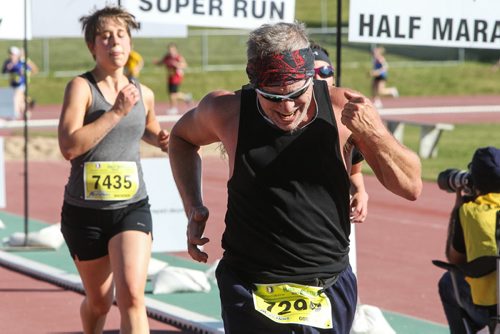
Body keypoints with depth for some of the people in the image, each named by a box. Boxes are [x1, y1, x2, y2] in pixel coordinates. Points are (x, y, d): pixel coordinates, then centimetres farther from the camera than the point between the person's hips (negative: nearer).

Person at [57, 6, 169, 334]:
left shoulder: (144, 94, 7)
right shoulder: (81, 87, -8)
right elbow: (69, 146, -21)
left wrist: (164, 139, 7)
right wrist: (117, 112, -22)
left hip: (133, 207, 2)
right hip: (85, 211, -2)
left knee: (131, 295, -18)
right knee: (99, 301, 14)